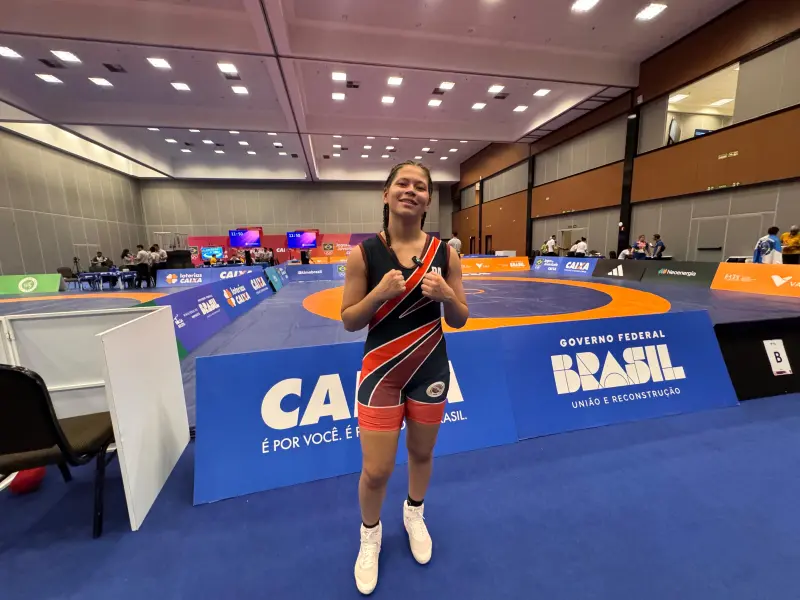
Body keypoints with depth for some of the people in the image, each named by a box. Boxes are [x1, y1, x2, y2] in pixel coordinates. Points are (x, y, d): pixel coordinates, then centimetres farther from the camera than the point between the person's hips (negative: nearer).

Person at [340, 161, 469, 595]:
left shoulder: (444, 253, -6)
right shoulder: (364, 253, -11)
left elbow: (460, 320, -1)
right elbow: (349, 322, -7)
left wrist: (445, 294, -22)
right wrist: (379, 294, -25)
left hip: (430, 369, 3)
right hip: (381, 370, -2)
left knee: (422, 453, 22)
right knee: (375, 471, 7)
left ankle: (414, 515, 56)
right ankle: (369, 534, 43)